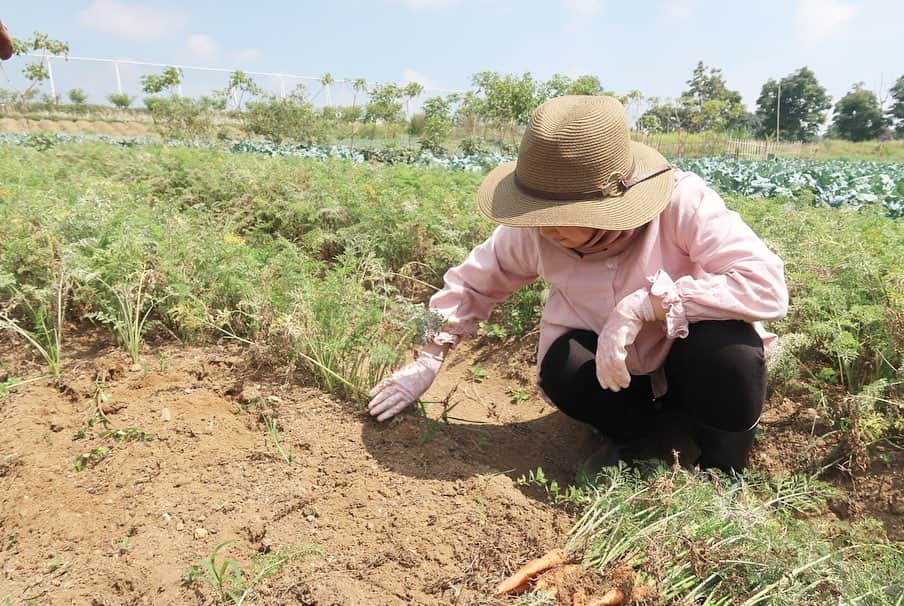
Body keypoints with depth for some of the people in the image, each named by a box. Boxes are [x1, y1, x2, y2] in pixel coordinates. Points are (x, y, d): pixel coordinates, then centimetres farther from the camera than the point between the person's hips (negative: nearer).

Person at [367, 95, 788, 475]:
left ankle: (722, 466, -2)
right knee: (561, 366, -30)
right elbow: (474, 282, -1)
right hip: (616, 372, 2)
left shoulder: (681, 200, -28)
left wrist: (644, 303, -40)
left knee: (726, 344, -34)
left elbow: (767, 285, -34)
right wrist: (429, 359, -4)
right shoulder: (534, 232, -17)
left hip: (691, 366, -1)